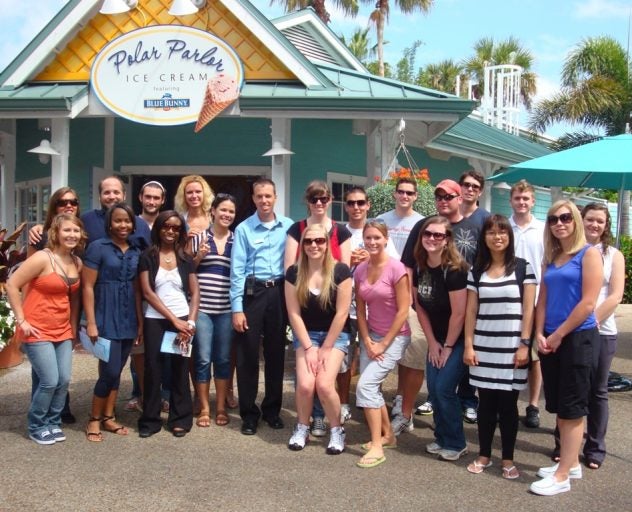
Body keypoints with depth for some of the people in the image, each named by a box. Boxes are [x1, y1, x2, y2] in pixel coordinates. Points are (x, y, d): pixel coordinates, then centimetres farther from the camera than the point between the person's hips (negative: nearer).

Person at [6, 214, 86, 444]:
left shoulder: (77, 262, 5)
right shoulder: (42, 258, -16)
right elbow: (12, 285, -15)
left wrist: (74, 326, 10)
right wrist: (21, 320, -14)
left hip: (63, 330, 6)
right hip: (38, 330, -6)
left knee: (64, 380, 3)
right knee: (49, 381, -8)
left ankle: (52, 422, 23)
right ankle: (37, 426, 13)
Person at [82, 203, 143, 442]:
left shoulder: (136, 251, 9)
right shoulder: (98, 247, -6)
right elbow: (88, 287, -8)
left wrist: (140, 322, 10)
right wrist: (91, 322, -14)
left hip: (128, 319, 5)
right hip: (106, 318, -5)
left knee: (116, 371, 11)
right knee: (110, 371, -7)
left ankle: (108, 417, 22)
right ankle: (94, 419, 11)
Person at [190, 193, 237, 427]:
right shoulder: (199, 237, 3)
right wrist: (198, 256, -8)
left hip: (226, 309, 1)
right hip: (201, 307, -1)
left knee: (223, 359, 7)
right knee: (202, 359, 1)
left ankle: (221, 408, 19)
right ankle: (204, 408, 14)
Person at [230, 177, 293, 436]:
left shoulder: (288, 226, 4)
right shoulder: (243, 229, -1)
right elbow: (237, 270, -3)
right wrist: (237, 308, -7)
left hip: (279, 292, 2)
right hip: (251, 293, -1)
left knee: (276, 353, 11)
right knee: (248, 354, 3)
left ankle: (272, 408, 26)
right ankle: (249, 413, 16)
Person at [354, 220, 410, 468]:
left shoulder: (396, 268, -16)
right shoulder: (360, 269, 1)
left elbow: (403, 311, -15)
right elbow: (360, 310, 4)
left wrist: (384, 344, -14)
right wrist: (367, 341, -6)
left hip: (394, 337, -6)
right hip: (371, 336, 6)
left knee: (365, 385, -16)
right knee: (372, 387, 11)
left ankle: (377, 447, -8)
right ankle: (387, 434, 31)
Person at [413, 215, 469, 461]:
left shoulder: (454, 269, -22)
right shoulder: (419, 267, -1)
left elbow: (459, 313, -20)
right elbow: (419, 306, 6)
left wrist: (448, 346, -13)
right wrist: (432, 342, 2)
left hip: (458, 339, -6)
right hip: (437, 339, 6)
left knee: (444, 388, -8)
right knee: (433, 388, 5)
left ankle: (456, 444, 9)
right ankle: (441, 438, 23)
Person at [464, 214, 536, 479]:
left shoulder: (523, 267, 0)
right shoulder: (476, 271, 7)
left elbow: (528, 309, -3)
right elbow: (471, 311, 6)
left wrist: (524, 344, -9)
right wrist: (468, 345, 1)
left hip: (512, 348, -2)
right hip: (484, 348, 2)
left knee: (508, 404, 4)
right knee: (486, 402, 8)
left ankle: (508, 459, 16)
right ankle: (484, 455, 21)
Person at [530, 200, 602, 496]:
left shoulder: (589, 254, -7)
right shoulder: (550, 258, 13)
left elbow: (588, 303, -14)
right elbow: (543, 300, 12)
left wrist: (559, 335, -12)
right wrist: (540, 334, -2)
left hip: (579, 338, -7)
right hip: (551, 340, 7)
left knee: (572, 407, -2)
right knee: (559, 406, 12)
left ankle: (562, 476, 3)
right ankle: (571, 463, 26)